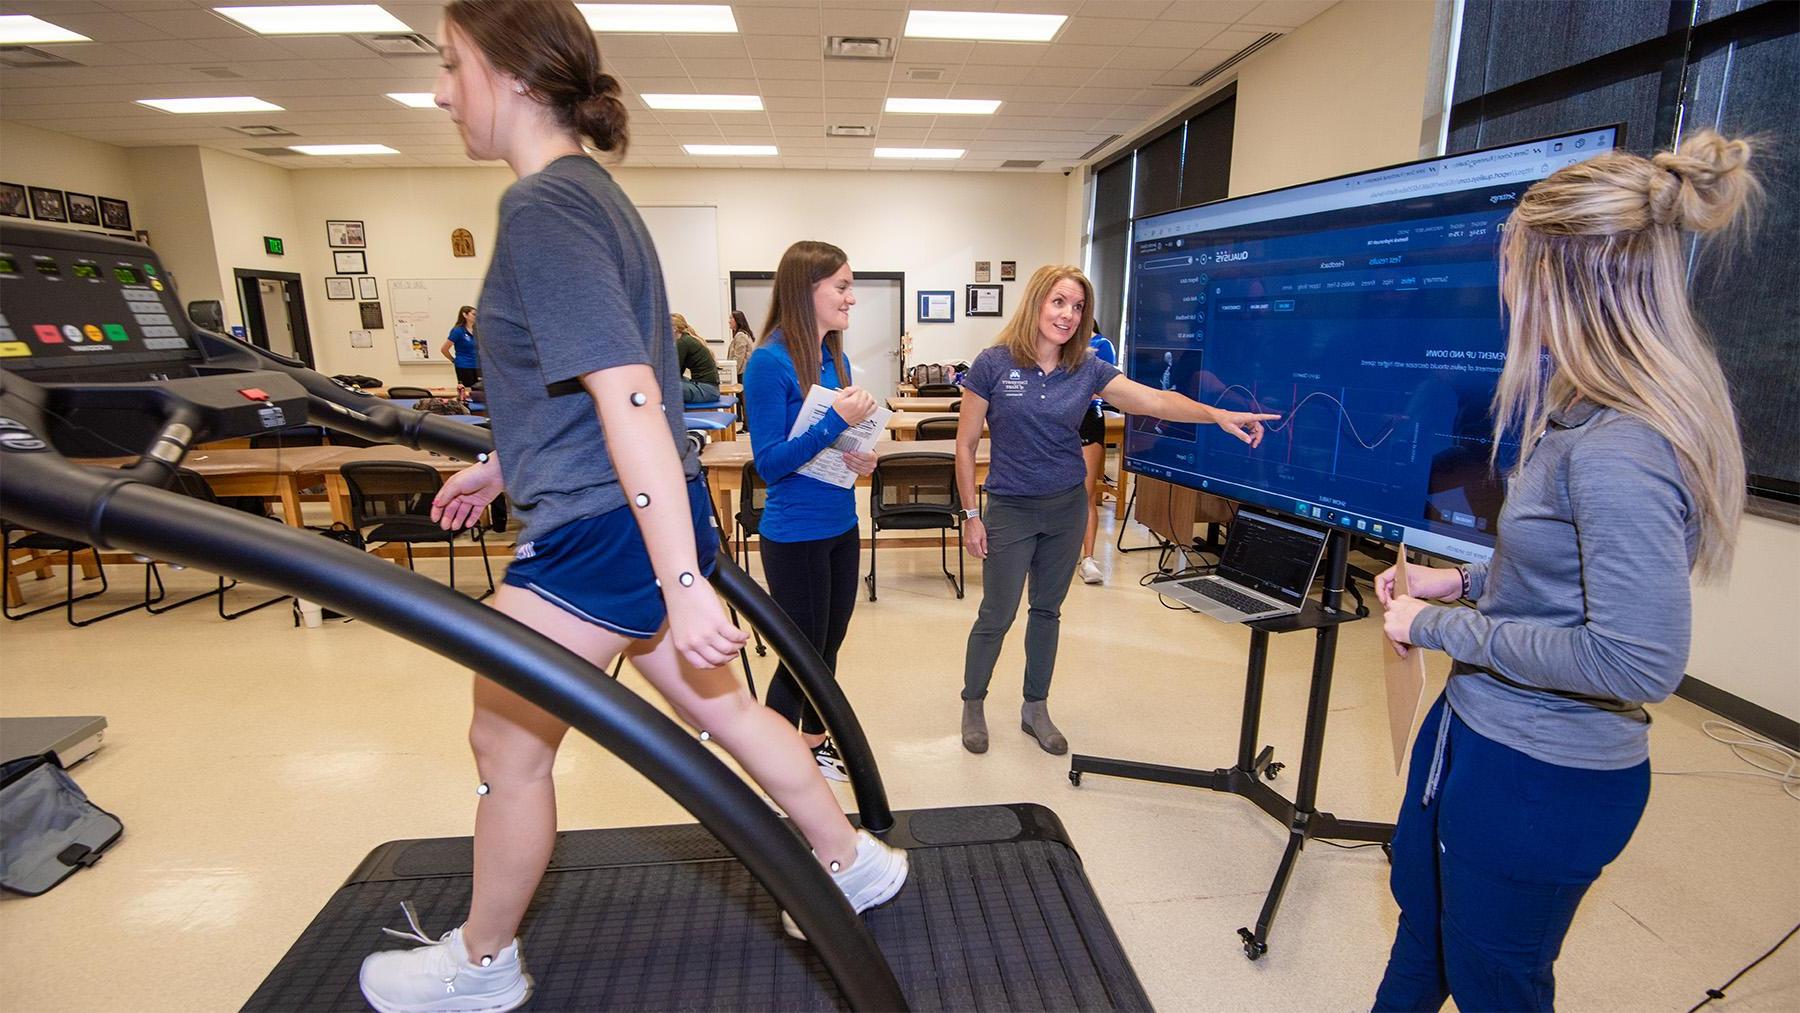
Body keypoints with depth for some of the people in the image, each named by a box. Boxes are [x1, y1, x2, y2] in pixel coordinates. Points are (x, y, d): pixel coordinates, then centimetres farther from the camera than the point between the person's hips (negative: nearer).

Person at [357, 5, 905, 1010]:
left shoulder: (543, 205, -16)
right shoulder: (590, 192, 15)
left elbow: (627, 396, -26)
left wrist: (680, 583, -29)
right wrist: (502, 466, 32)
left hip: (605, 529, -9)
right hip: (645, 514, 9)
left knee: (507, 747, 11)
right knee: (720, 705, 18)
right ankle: (858, 862, 35)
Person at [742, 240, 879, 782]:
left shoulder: (836, 358, 4)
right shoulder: (770, 362, -18)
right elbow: (769, 464, -19)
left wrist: (862, 459, -5)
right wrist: (837, 420, -25)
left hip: (841, 525, 7)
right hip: (795, 534, -7)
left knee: (828, 645, 19)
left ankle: (815, 740, 40)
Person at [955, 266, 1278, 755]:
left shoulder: (1087, 370, -1)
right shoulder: (993, 364, -10)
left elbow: (1155, 400, -11)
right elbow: (966, 445, -7)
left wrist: (1216, 414, -27)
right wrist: (971, 516, -8)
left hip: (1067, 508, 4)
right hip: (1010, 510, -4)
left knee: (1047, 610, 15)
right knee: (996, 615, 3)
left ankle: (1036, 709, 32)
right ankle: (972, 706, 26)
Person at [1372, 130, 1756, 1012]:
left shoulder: (1621, 449, -28)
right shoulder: (1586, 411, 2)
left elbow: (1639, 659, -29)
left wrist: (1441, 628, -22)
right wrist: (1463, 581, 6)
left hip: (1540, 777, -9)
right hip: (1474, 728, 9)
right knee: (1420, 913, 29)